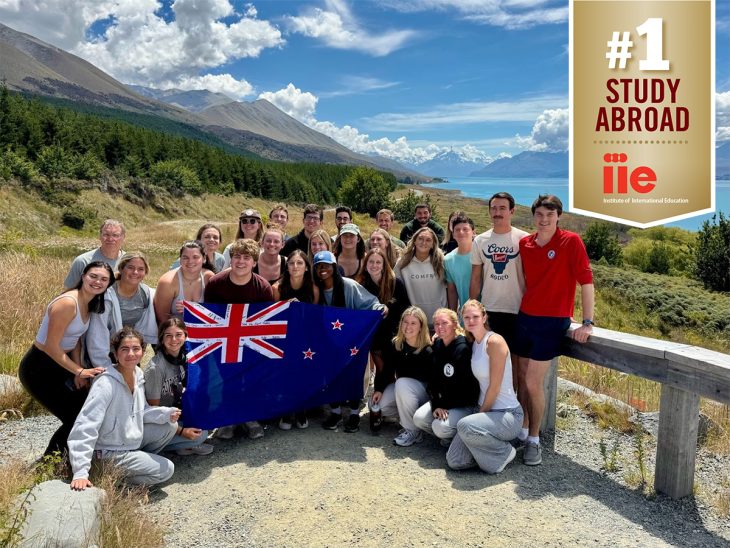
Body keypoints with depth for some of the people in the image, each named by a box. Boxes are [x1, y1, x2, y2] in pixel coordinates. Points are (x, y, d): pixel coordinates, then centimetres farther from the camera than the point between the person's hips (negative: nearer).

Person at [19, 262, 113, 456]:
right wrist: (79, 371, -20)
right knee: (74, 419, -5)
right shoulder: (68, 303, -27)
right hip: (38, 369, -9)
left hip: (59, 365, 9)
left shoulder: (89, 304, 2)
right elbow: (51, 346, -25)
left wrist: (78, 371, -6)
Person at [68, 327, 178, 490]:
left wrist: (167, 414, -10)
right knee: (166, 470, -10)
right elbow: (84, 429, -31)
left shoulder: (138, 375, -4)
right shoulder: (106, 384, -28)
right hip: (107, 452, -8)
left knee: (170, 426, 3)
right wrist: (80, 473, -35)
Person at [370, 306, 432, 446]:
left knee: (402, 384, -35)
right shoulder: (394, 344, -8)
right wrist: (378, 389, -15)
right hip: (400, 387, 5)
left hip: (424, 391, -5)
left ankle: (413, 431, -20)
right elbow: (387, 370, -4)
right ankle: (408, 415, 10)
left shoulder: (428, 351, -21)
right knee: (376, 405, -14)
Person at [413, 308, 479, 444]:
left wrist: (442, 405, -12)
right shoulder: (437, 344, 4)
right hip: (443, 399, 7)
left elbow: (463, 386, -19)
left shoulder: (463, 348, -19)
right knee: (418, 418, -11)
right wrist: (436, 405, -11)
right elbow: (433, 378, 1)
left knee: (440, 426, -27)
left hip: (464, 403, -7)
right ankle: (446, 436, 11)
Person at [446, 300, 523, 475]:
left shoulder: (495, 341, -15)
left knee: (465, 426, -34)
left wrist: (481, 414, -9)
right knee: (454, 461, -5)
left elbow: (495, 386, -15)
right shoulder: (474, 344, 10)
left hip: (508, 414, -7)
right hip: (486, 411, 7)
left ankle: (505, 452, -7)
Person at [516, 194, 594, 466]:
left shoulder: (571, 241, -11)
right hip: (524, 318, 5)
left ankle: (534, 440, 12)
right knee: (524, 380, 12)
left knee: (533, 383, -5)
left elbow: (586, 281, -12)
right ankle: (523, 430, 28)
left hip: (552, 321, -5)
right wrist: (520, 308, 12)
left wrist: (587, 323, -15)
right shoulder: (524, 243, 4)